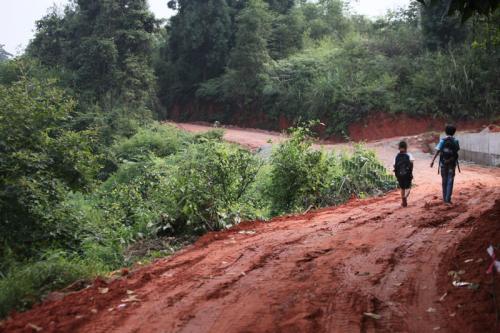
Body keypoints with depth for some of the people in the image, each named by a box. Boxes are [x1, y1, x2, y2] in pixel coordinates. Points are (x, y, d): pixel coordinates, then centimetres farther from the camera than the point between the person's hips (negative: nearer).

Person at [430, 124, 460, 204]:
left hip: (443, 163, 1)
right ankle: (448, 199, -10)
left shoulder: (442, 140, -6)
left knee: (444, 180, 14)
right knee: (450, 181, -1)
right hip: (452, 163, -1)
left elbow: (437, 151, -16)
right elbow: (457, 150, 14)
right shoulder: (455, 141, -3)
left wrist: (433, 161, -19)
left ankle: (445, 198, 21)